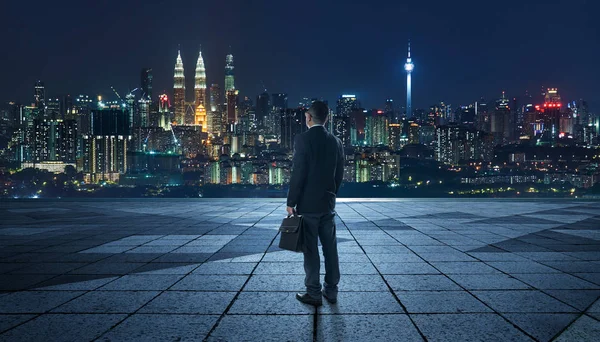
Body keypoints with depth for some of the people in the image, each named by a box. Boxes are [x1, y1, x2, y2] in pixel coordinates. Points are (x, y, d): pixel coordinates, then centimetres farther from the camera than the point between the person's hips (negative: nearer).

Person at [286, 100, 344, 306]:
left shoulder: (302, 139, -12)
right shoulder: (336, 142, 6)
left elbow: (298, 173, -15)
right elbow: (339, 174, 10)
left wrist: (291, 202, -8)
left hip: (308, 204, -6)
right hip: (328, 204, 6)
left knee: (311, 250, 1)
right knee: (330, 248, 10)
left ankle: (314, 293, 6)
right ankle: (331, 291, 18)